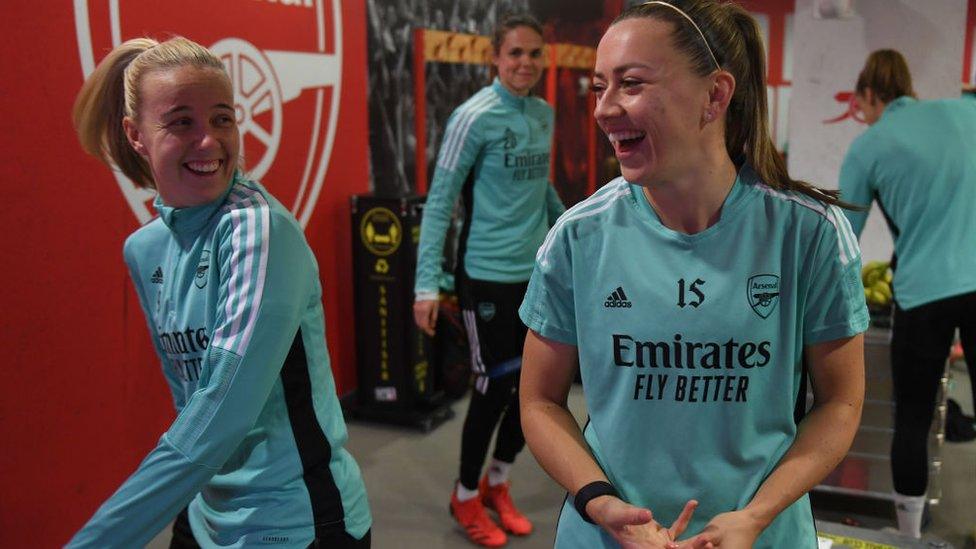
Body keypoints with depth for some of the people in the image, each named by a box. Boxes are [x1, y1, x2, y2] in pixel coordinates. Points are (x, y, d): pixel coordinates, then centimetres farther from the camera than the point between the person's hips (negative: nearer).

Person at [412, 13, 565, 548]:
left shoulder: (543, 115, 7)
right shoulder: (474, 117, -13)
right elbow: (439, 201, -14)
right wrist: (427, 284, -19)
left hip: (536, 271, 7)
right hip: (487, 275, -7)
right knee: (496, 386, 2)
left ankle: (496, 483, 33)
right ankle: (465, 497, 25)